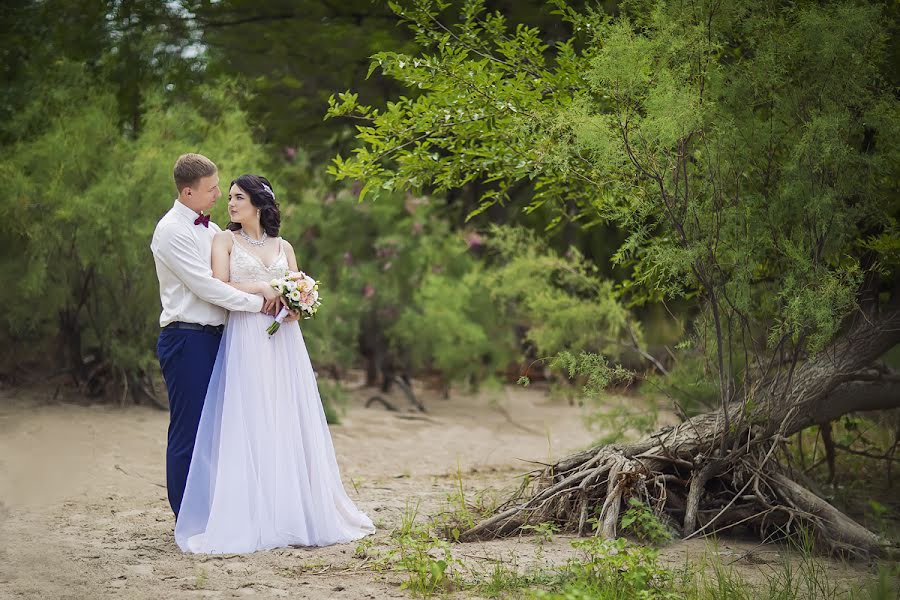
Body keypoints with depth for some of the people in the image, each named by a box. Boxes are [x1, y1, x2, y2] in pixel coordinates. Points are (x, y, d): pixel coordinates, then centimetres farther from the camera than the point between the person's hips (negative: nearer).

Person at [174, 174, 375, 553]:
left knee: (289, 424, 2)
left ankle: (294, 514, 7)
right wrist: (267, 288, -10)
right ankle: (247, 518, -6)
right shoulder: (225, 240, 8)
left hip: (284, 341, 3)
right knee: (248, 426, -8)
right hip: (245, 340, -3)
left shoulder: (283, 247, 17)